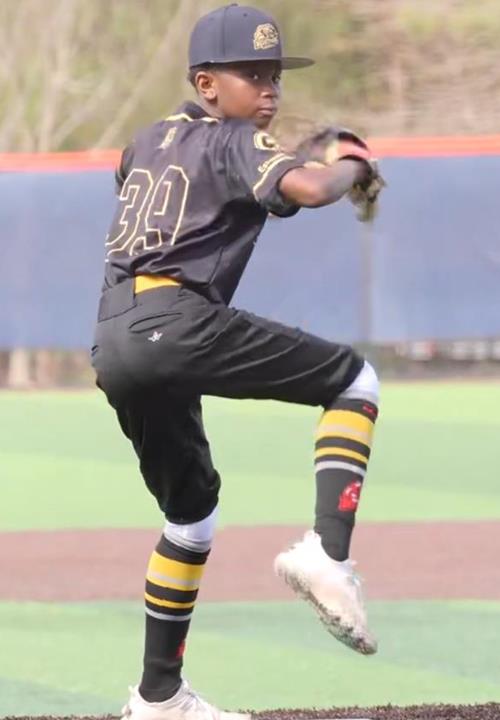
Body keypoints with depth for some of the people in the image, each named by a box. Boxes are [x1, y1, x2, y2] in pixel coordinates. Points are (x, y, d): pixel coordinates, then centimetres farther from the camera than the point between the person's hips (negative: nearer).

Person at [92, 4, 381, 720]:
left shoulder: (147, 142, 24)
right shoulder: (234, 142, 1)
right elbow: (305, 188, -18)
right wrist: (352, 166, 4)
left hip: (111, 342, 8)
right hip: (174, 323, -8)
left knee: (191, 505, 23)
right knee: (354, 380, 2)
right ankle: (328, 553, -18)